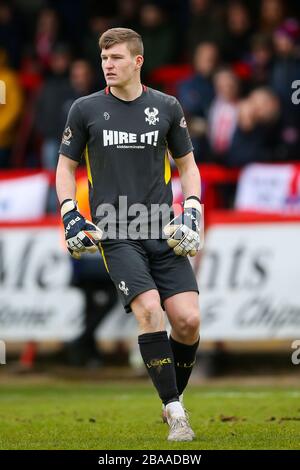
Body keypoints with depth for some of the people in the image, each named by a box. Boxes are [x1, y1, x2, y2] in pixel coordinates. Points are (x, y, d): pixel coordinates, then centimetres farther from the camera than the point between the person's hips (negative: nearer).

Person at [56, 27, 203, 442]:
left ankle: (175, 398, 15)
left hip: (163, 231, 2)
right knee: (148, 309, -21)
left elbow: (187, 164, 17)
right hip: (115, 232, -2)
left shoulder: (167, 108, 6)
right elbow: (66, 165, 13)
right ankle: (175, 413, -15)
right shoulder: (85, 109, 4)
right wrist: (70, 215, 1)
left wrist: (192, 210, 3)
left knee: (188, 320, -10)